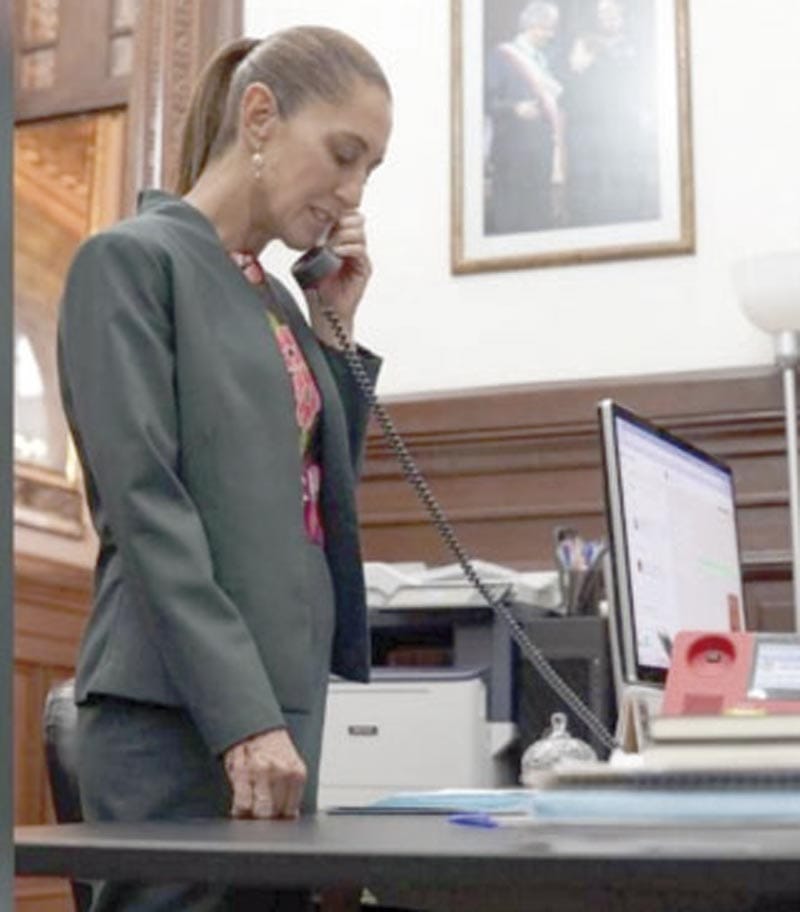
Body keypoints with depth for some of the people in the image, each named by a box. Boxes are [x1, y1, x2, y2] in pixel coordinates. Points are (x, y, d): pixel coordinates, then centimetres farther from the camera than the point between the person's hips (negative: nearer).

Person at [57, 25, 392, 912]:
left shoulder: (274, 298, 17)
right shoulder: (131, 260, -5)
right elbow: (147, 505, -15)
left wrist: (335, 333, 12)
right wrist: (241, 714, -21)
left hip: (279, 704, 7)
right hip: (181, 712, -7)